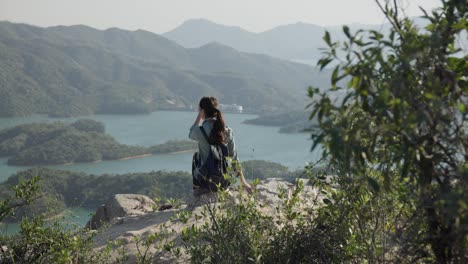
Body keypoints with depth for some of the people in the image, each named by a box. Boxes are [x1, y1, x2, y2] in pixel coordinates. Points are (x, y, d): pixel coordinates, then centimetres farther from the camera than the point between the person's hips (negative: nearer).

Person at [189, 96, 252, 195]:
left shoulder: (201, 131, -17)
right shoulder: (227, 131, -4)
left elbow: (191, 135, 10)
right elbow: (234, 157, 1)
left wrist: (199, 116, 4)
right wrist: (243, 182, 9)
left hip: (206, 179, -4)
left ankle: (198, 188, 26)